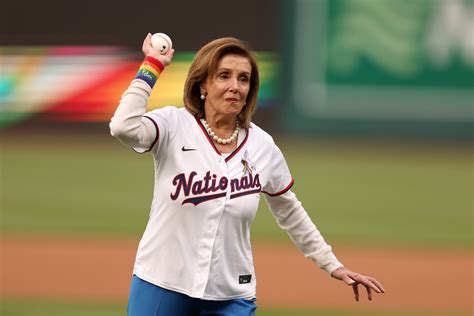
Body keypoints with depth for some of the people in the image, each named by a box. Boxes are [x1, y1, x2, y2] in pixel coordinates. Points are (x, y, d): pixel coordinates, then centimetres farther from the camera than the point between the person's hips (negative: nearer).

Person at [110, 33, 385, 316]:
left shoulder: (263, 147, 2)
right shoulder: (175, 126, -7)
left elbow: (290, 214, 16)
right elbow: (124, 128, -28)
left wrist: (333, 266, 17)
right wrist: (152, 66, -19)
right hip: (161, 285, -2)